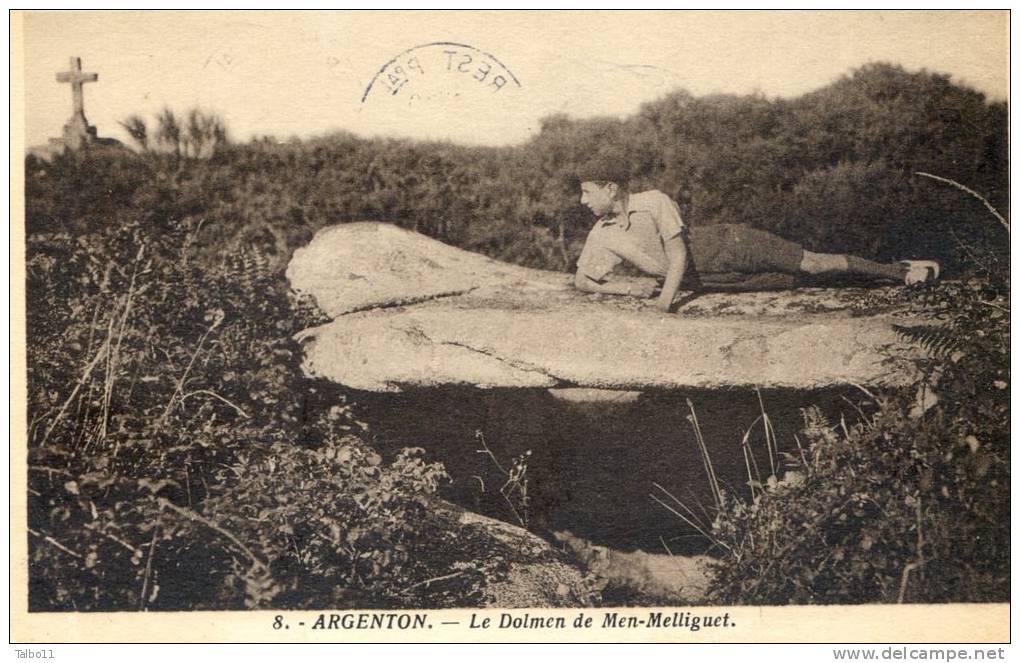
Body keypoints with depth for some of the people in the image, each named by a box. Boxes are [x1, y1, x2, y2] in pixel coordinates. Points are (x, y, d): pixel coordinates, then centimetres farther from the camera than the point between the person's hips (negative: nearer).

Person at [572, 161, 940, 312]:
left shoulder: (655, 202, -23)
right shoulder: (601, 236, -6)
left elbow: (679, 256, -26)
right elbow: (582, 280, 0)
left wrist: (664, 303, -36)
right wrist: (626, 288, -18)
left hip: (733, 244, -6)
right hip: (709, 276, 6)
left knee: (815, 265, -10)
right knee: (794, 281, 10)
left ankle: (901, 272, 3)